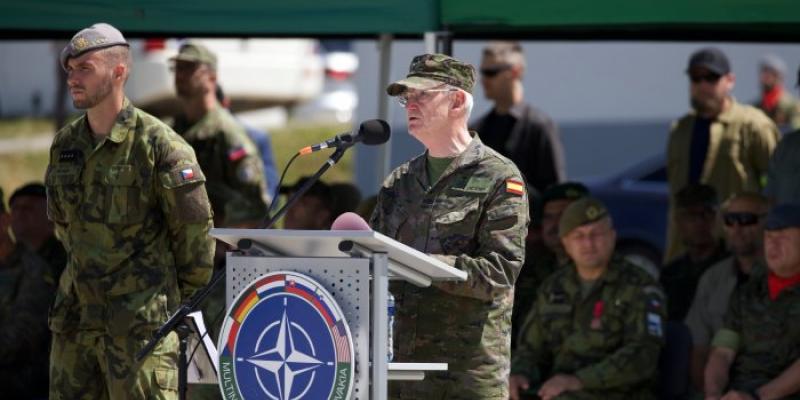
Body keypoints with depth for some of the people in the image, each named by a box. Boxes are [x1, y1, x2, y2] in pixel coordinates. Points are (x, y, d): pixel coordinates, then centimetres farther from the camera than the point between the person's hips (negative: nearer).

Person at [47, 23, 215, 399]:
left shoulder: (158, 143, -11)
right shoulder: (64, 145, 9)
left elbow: (194, 227, -5)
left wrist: (184, 302, 2)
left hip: (141, 319, -7)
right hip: (75, 312, 7)